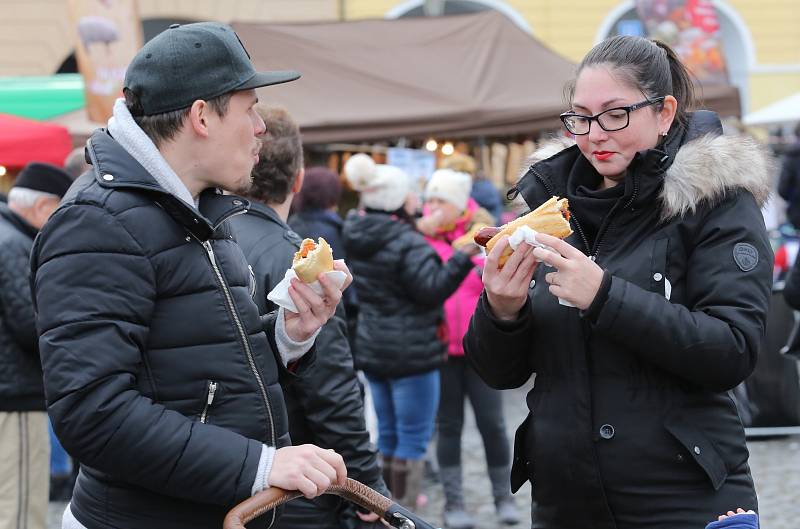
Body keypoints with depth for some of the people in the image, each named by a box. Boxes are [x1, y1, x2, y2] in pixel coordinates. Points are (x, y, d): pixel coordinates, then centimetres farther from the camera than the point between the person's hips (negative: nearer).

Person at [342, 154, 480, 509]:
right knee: (414, 436, -1)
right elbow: (434, 289, -22)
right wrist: (464, 256, -27)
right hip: (410, 351, -8)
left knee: (388, 432, 18)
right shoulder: (407, 244, -19)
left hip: (371, 348, 8)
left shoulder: (357, 237, 5)